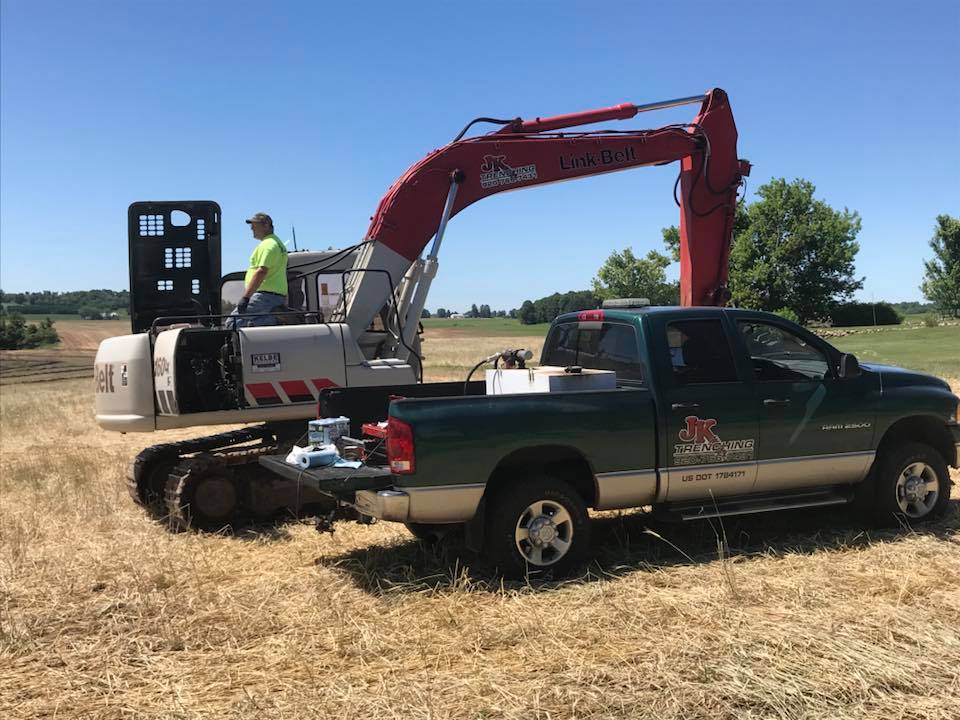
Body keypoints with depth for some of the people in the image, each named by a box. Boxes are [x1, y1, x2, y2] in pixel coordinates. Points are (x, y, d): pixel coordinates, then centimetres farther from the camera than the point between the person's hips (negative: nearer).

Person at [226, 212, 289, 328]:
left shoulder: (267, 245, -11)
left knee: (233, 322, -14)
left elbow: (261, 272, -22)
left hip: (266, 295, -10)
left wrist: (245, 297, -25)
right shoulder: (277, 243, 23)